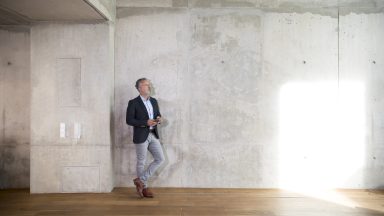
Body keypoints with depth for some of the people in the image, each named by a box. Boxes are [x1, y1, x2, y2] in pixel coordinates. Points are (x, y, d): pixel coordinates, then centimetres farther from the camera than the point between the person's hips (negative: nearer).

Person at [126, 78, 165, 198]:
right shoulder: (133, 103, -8)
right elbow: (129, 120, -12)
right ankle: (144, 187, 21)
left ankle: (141, 180, 12)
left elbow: (158, 115, 18)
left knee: (160, 159, 2)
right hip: (141, 136, -6)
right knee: (141, 162, 5)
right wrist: (145, 122, -21)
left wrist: (159, 119, -6)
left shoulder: (154, 101, 10)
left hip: (153, 135, 6)